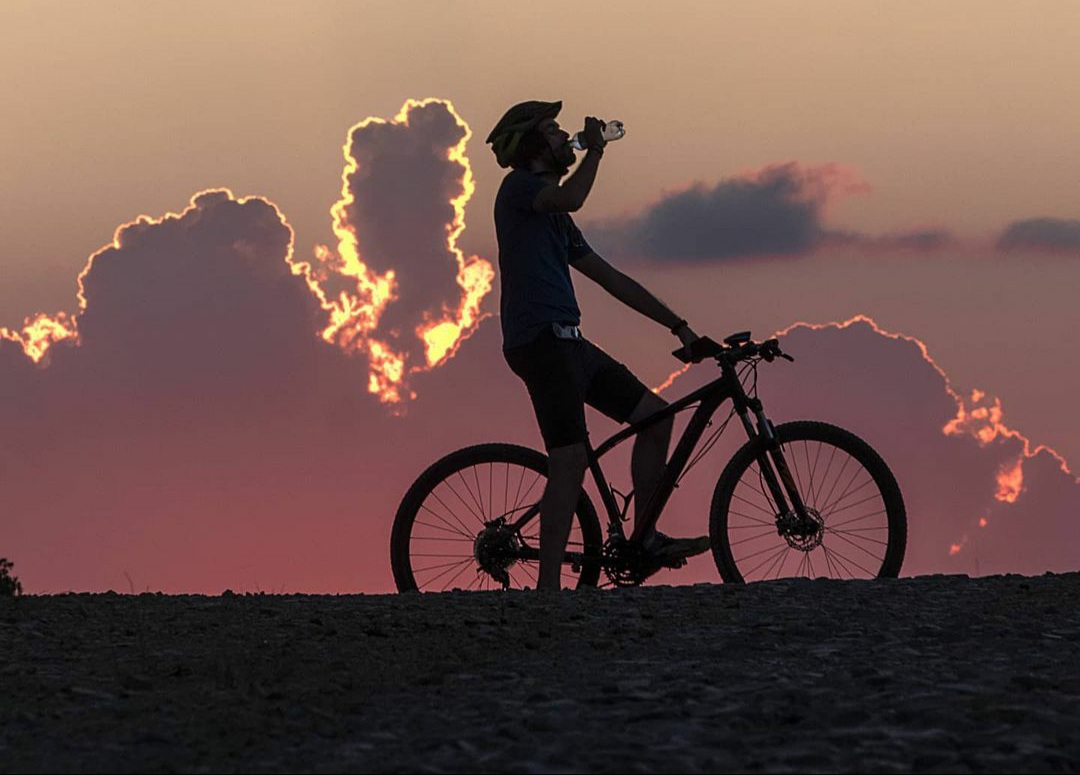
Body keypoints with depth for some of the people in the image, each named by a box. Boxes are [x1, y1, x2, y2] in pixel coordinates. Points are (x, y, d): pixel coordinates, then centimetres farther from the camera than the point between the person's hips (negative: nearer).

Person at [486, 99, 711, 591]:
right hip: (540, 340, -10)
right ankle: (548, 586, -18)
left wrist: (678, 326, 25)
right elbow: (571, 197, -24)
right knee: (570, 460, -17)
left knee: (654, 414, 10)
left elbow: (611, 279, 27)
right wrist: (595, 150, -6)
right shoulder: (518, 186, -1)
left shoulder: (556, 218, 25)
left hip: (568, 343, 10)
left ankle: (644, 537, 14)